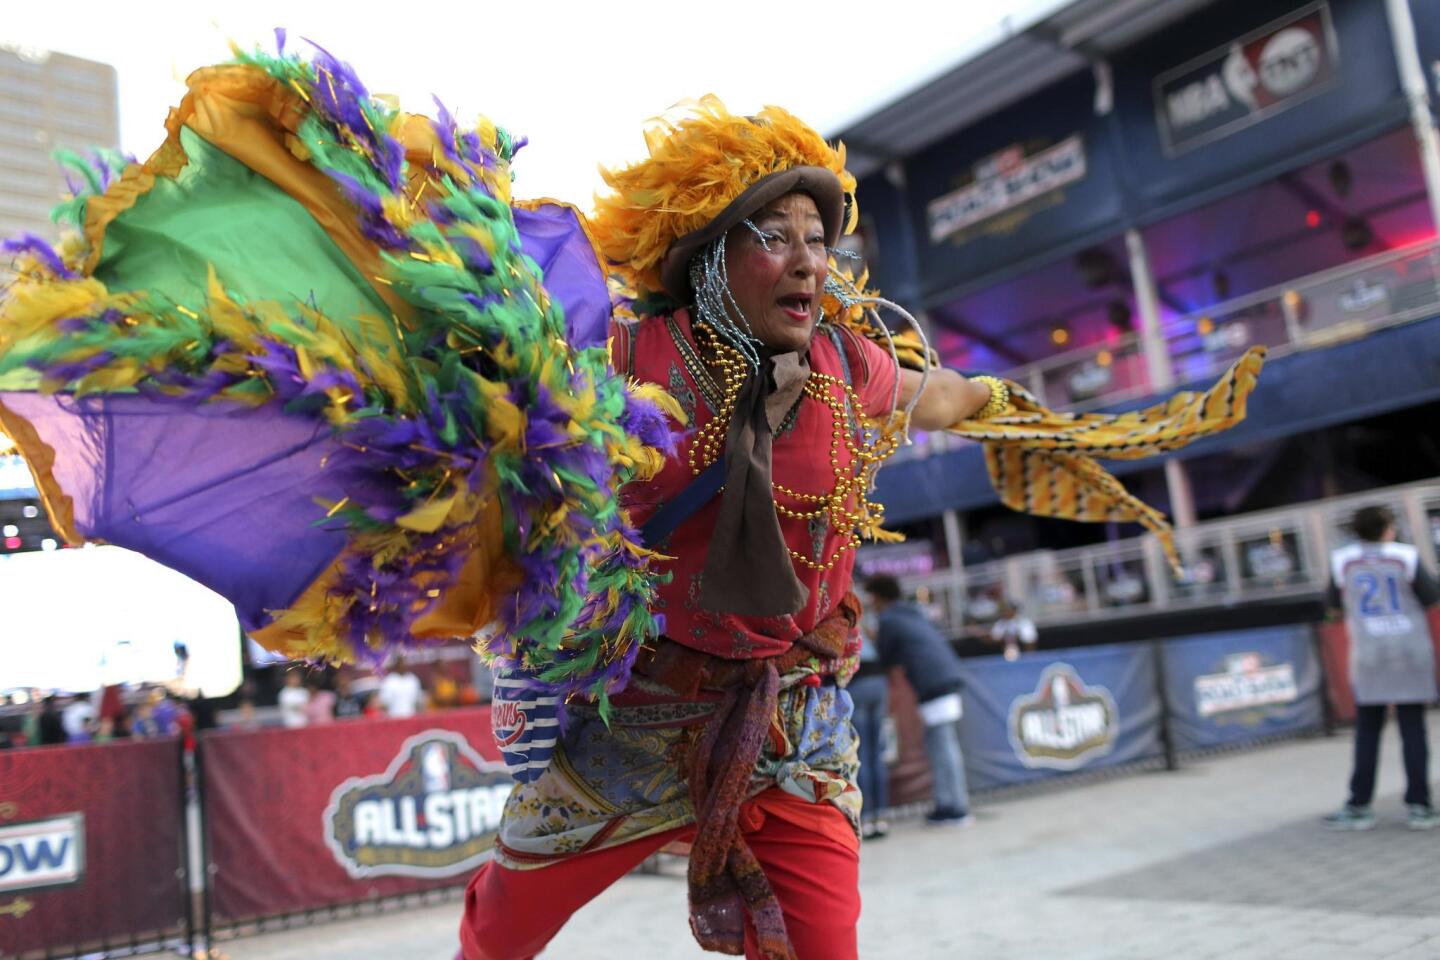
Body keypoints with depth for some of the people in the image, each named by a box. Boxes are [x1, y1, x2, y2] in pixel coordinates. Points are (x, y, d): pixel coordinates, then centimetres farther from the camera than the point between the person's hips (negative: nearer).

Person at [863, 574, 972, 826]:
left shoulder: (888, 621, -2)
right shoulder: (914, 614, 22)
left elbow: (885, 660, 3)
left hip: (932, 684, -9)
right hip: (949, 675, 9)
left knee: (942, 746, -5)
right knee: (940, 744, 13)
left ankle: (956, 808, -3)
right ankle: (946, 801, 16)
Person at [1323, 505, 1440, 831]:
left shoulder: (1343, 560, -1)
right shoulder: (1405, 556, -5)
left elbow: (1335, 606, 8)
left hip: (1370, 656, 0)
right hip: (1411, 651, 0)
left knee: (1367, 732, 5)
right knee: (1413, 729, 4)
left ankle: (1359, 807, 5)